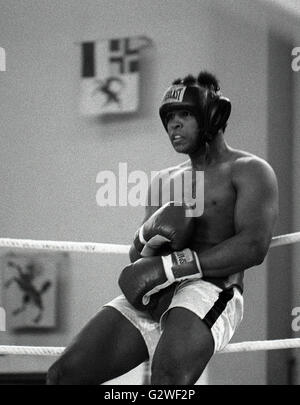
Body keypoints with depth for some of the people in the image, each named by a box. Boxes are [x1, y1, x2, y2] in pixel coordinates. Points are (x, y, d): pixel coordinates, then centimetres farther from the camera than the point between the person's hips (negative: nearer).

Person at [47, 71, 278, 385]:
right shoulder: (166, 180, 27)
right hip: (148, 300, 7)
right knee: (62, 375, -5)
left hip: (209, 292, -7)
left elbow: (253, 247, -12)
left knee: (167, 382, -36)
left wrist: (170, 267, -16)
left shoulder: (249, 170, 5)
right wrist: (149, 235, -3)